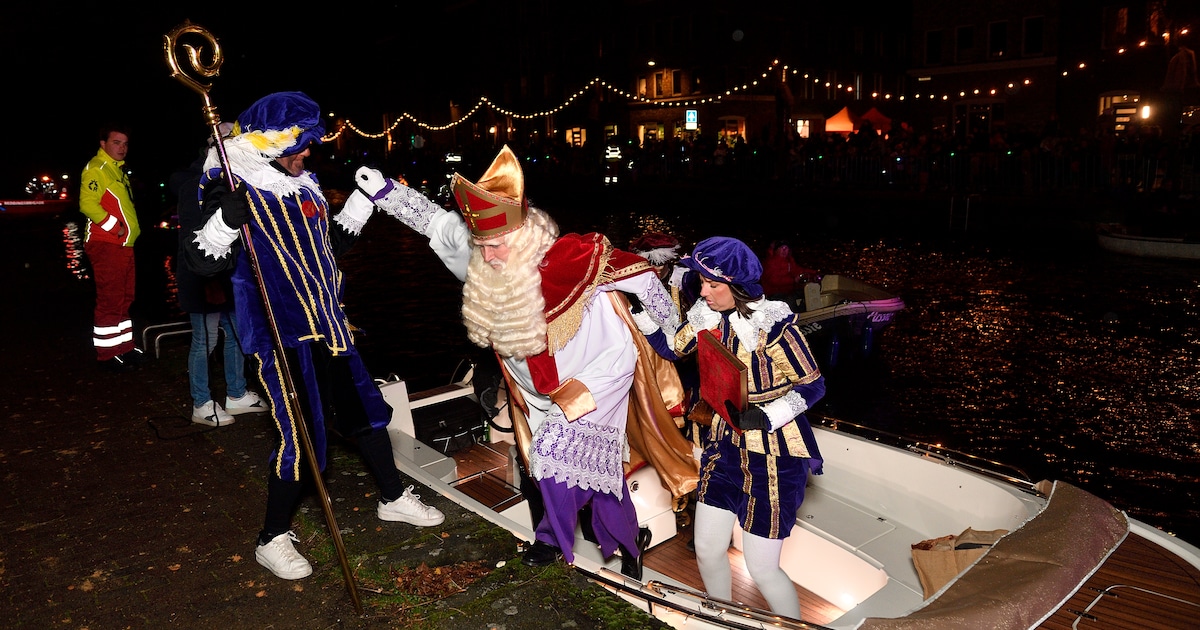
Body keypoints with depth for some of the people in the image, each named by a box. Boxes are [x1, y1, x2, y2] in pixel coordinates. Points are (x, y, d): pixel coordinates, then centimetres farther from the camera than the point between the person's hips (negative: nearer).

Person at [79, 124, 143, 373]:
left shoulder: (119, 170, 20)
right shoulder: (95, 168, -9)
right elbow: (88, 204, -21)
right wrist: (114, 226, -20)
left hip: (124, 244, 10)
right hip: (106, 244, -10)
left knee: (125, 298, 15)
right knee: (110, 300, -6)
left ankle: (124, 346, 24)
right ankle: (107, 354, 1)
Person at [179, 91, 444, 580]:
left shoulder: (303, 185, 12)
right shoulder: (232, 191, -10)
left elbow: (331, 243, 23)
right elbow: (203, 261, -18)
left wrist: (364, 200, 18)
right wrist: (226, 219, -35)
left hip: (328, 327, 8)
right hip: (281, 337, -8)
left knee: (365, 411, 16)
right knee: (299, 438, -3)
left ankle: (393, 498, 37)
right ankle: (272, 540, 20)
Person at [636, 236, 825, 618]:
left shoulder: (773, 324, -22)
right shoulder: (708, 316, -3)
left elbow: (813, 385, -16)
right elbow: (670, 347, 12)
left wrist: (764, 417, -29)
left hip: (773, 457, -6)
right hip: (726, 446, 7)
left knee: (762, 568, 2)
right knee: (707, 550, 15)